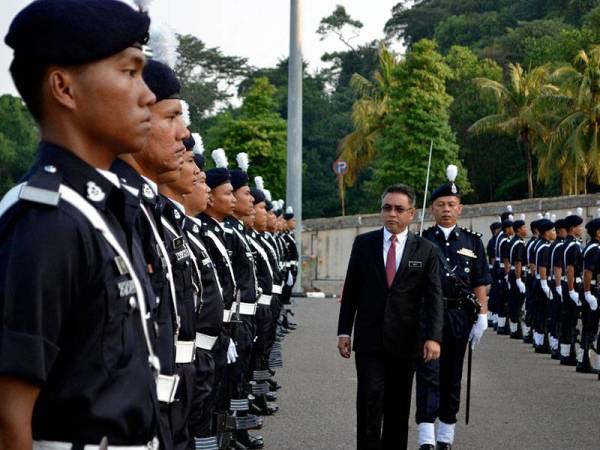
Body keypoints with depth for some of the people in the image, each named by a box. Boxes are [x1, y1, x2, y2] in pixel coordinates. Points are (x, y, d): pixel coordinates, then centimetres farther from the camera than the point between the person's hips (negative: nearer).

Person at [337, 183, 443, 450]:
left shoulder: (426, 251, 2)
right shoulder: (363, 243, 4)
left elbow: (433, 298, -3)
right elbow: (351, 291, 7)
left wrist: (433, 337, -15)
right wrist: (344, 331, 3)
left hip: (405, 341, 0)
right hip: (369, 340, 0)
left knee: (398, 408, 8)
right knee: (369, 404, -6)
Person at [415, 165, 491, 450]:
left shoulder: (472, 242, 9)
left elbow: (480, 284, 7)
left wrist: (482, 317, -2)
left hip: (459, 317, 2)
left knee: (452, 377, 9)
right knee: (428, 373, -10)